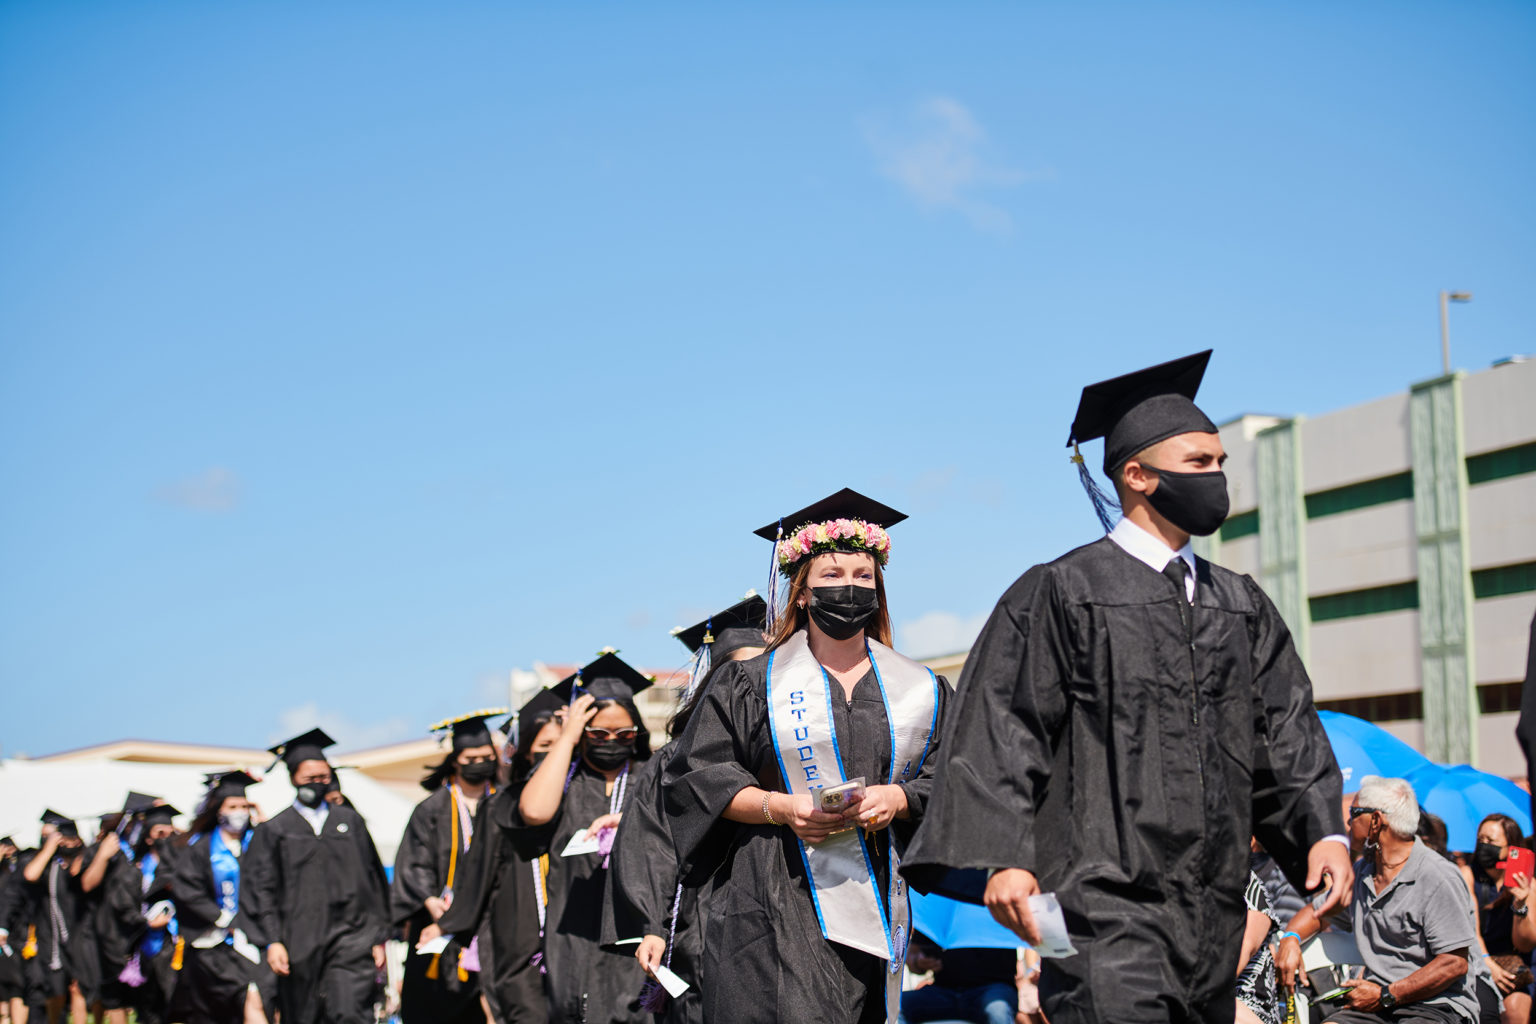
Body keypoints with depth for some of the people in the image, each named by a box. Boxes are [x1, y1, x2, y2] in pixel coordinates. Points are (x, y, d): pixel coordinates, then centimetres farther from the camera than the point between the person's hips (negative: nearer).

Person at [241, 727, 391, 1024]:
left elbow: (373, 880, 14)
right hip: (300, 943, 0)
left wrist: (378, 937, 9)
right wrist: (272, 941, -9)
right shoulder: (274, 830, 7)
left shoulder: (350, 821, 12)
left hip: (351, 939, 0)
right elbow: (259, 889, 2)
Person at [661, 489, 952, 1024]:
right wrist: (780, 807, -12)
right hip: (779, 898, -3)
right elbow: (697, 775, 3)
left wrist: (897, 799, -11)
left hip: (884, 896, 3)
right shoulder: (749, 684, 8)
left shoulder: (919, 689, 15)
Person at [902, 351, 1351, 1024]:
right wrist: (1002, 860, -17)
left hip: (1212, 910, 6)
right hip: (1107, 899, -6)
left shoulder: (1242, 607, 18)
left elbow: (1286, 729, 14)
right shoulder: (1061, 594, -1)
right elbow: (1004, 731, -7)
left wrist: (1324, 830, -2)